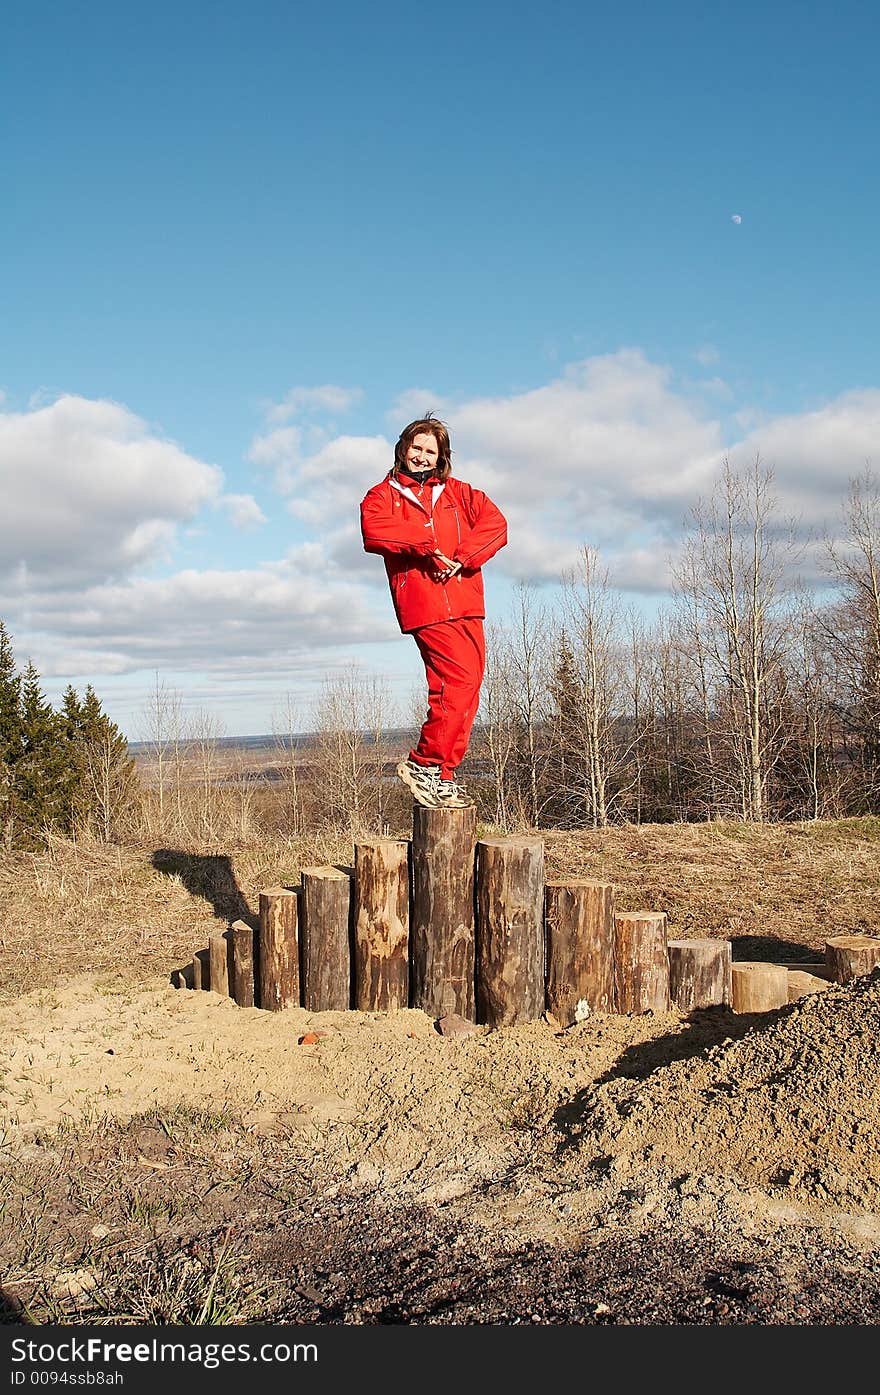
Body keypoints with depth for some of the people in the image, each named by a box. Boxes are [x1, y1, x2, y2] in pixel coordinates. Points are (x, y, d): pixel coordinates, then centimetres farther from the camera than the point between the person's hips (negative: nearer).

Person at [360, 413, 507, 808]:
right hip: (425, 605, -5)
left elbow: (495, 523, 5)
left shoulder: (458, 492, 20)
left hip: (466, 604, 6)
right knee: (460, 681, -17)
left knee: (466, 689, 4)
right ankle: (424, 764, -7)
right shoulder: (383, 495, 9)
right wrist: (429, 544, -16)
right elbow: (373, 530, -14)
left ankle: (443, 775, 11)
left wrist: (462, 557, -10)